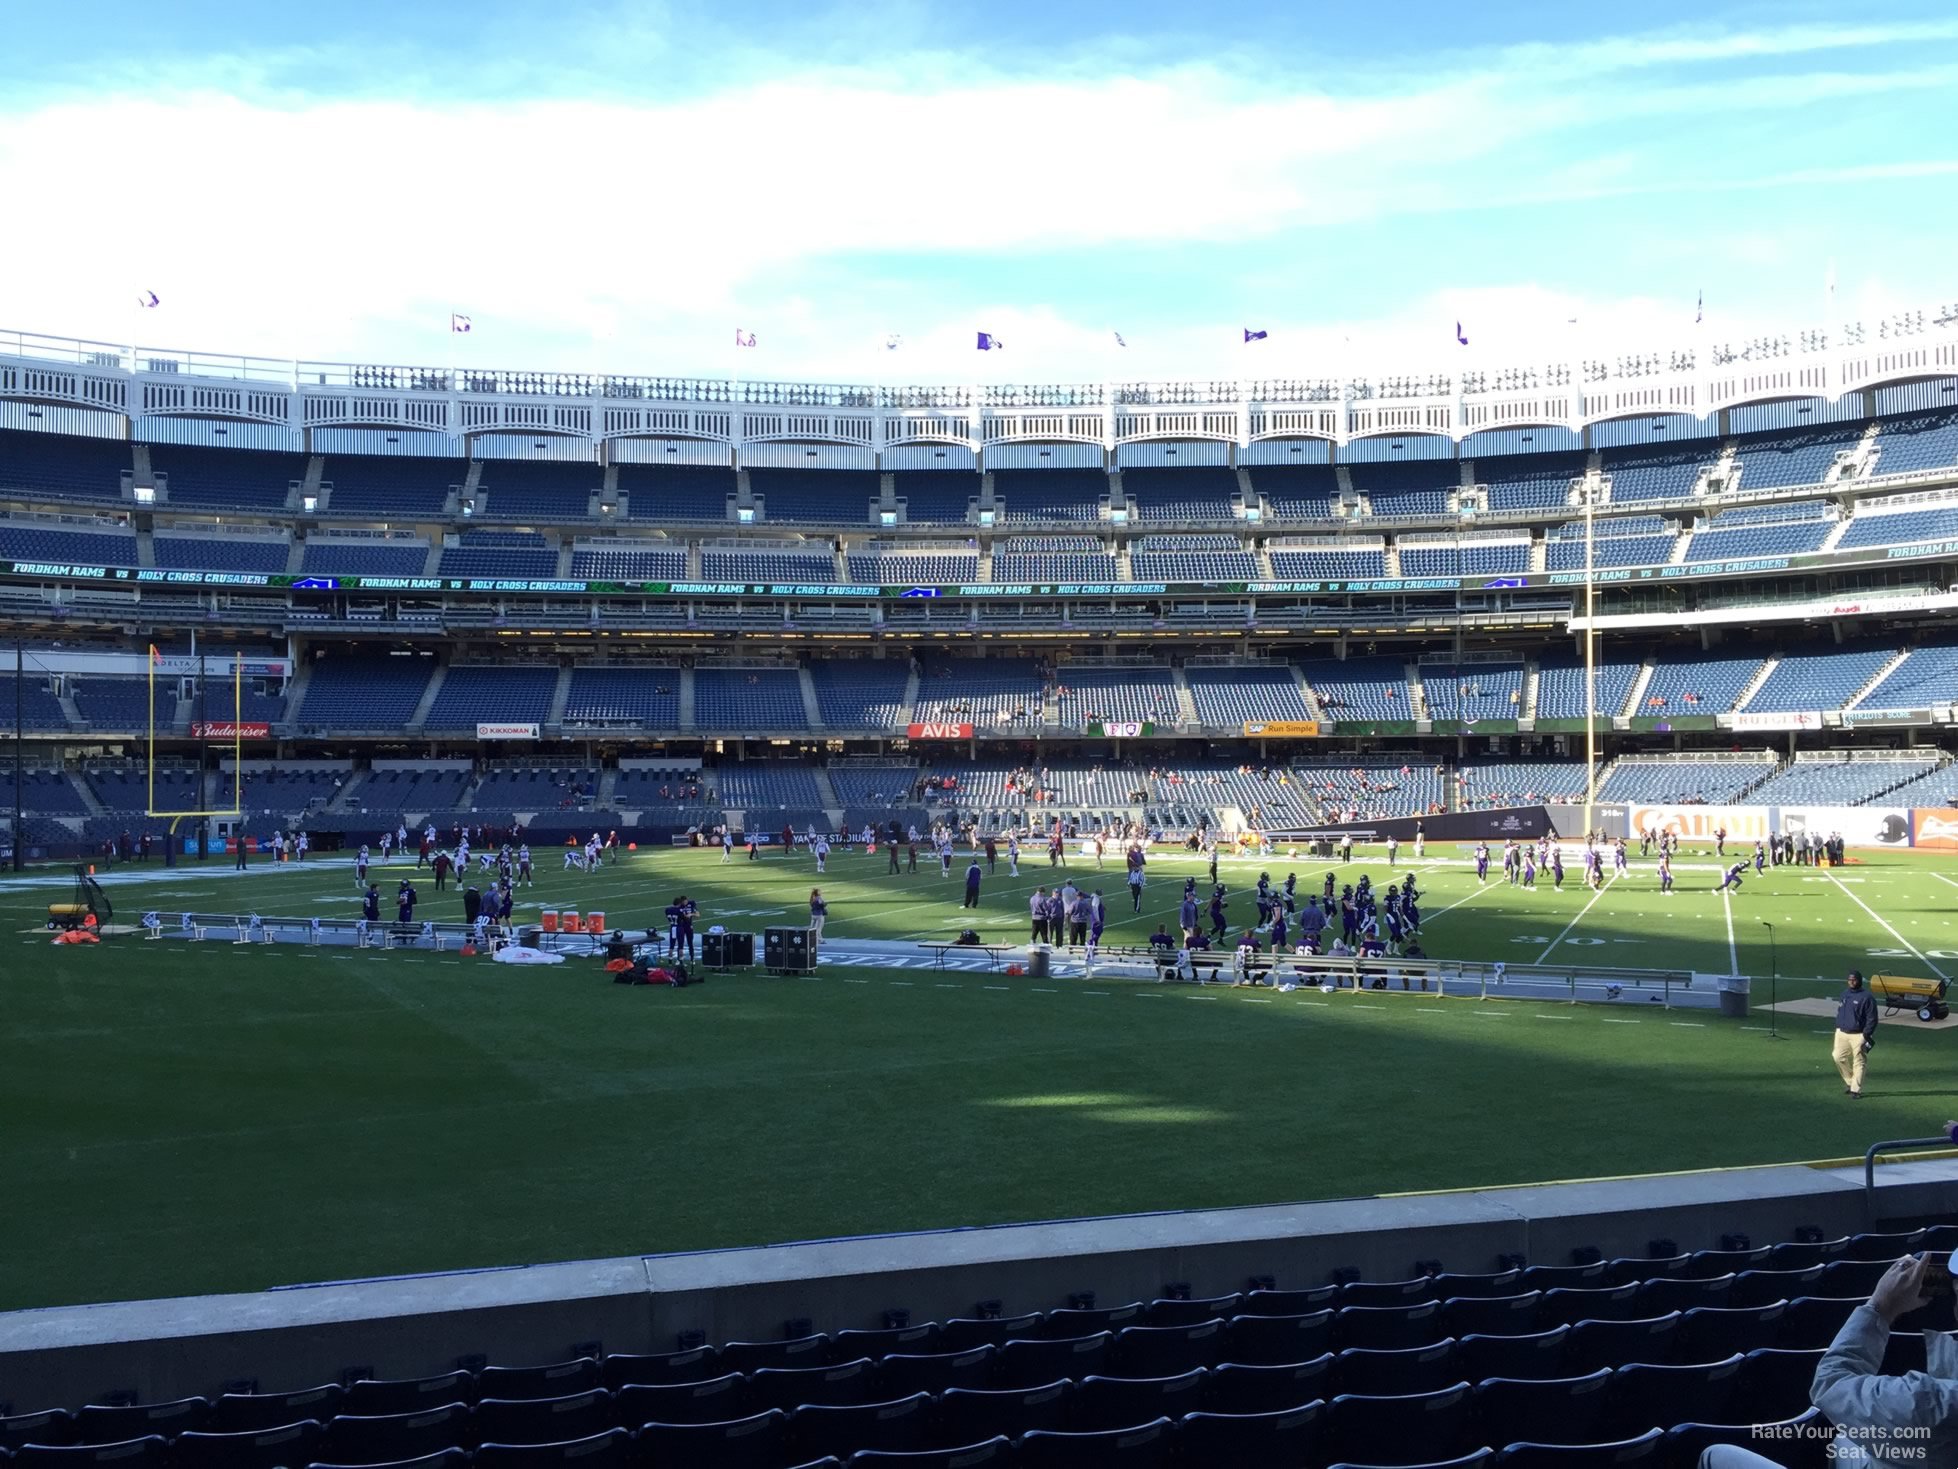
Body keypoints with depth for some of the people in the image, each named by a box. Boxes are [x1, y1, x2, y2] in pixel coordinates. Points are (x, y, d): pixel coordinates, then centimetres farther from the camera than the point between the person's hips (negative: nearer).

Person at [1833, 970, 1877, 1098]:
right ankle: (1850, 1081, 20)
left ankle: (1856, 1089, 4)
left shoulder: (1867, 997, -9)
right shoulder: (1844, 994, 12)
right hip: (1842, 1033, 6)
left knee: (1858, 1062, -2)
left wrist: (1865, 1037, -15)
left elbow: (1872, 1019, -10)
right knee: (1839, 1057, 0)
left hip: (1858, 1035, -6)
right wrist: (1837, 1032, 15)